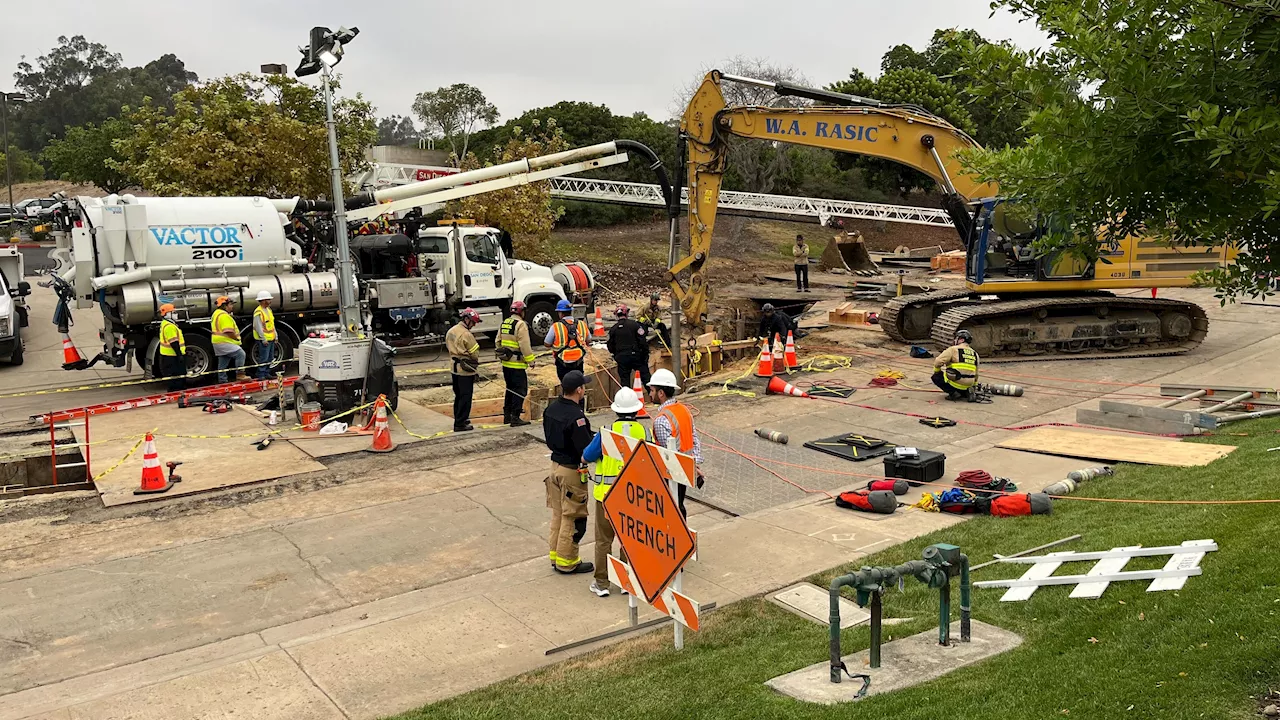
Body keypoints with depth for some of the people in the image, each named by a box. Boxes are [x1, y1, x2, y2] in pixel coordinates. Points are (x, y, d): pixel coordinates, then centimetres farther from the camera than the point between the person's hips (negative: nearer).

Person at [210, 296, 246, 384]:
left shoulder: (217, 313, 18)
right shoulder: (224, 316, -17)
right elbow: (229, 332, -24)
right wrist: (237, 338, -8)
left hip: (218, 342, 11)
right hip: (224, 343, -11)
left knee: (223, 363, 15)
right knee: (240, 353, -19)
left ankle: (222, 380, 21)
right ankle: (240, 373, -22)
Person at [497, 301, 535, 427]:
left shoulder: (504, 323, 11)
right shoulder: (521, 325, -15)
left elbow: (498, 342, 16)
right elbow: (525, 346, -19)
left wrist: (501, 356, 25)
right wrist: (531, 361, -14)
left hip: (506, 363, 8)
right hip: (518, 365, -8)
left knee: (510, 389, 19)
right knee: (520, 390, -3)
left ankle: (507, 415, 24)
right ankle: (515, 418, -6)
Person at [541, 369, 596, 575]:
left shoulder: (551, 409, 1)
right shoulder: (576, 417, -26)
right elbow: (587, 449, -24)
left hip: (555, 464, 8)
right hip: (572, 471, -8)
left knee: (558, 514, 19)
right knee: (573, 517, 4)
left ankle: (556, 554, 30)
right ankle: (566, 562, 13)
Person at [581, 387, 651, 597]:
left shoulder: (606, 432, -15)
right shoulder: (644, 432, -8)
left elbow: (586, 457, -3)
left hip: (607, 494, -2)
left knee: (604, 540, 10)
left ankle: (602, 583, 16)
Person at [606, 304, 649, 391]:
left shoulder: (613, 329, 2)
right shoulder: (634, 324, -6)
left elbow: (610, 346, 9)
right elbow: (643, 341, -8)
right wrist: (646, 355, 0)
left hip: (621, 358, 2)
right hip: (636, 356, -2)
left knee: (624, 380, 9)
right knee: (645, 377, 6)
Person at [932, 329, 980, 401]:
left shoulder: (953, 349, -7)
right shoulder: (974, 354, 13)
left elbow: (938, 361, -14)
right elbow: (975, 374, 22)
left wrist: (936, 371, 7)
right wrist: (973, 386, 37)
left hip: (956, 382, -7)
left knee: (936, 377, 11)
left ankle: (953, 392, -5)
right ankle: (965, 392, 11)